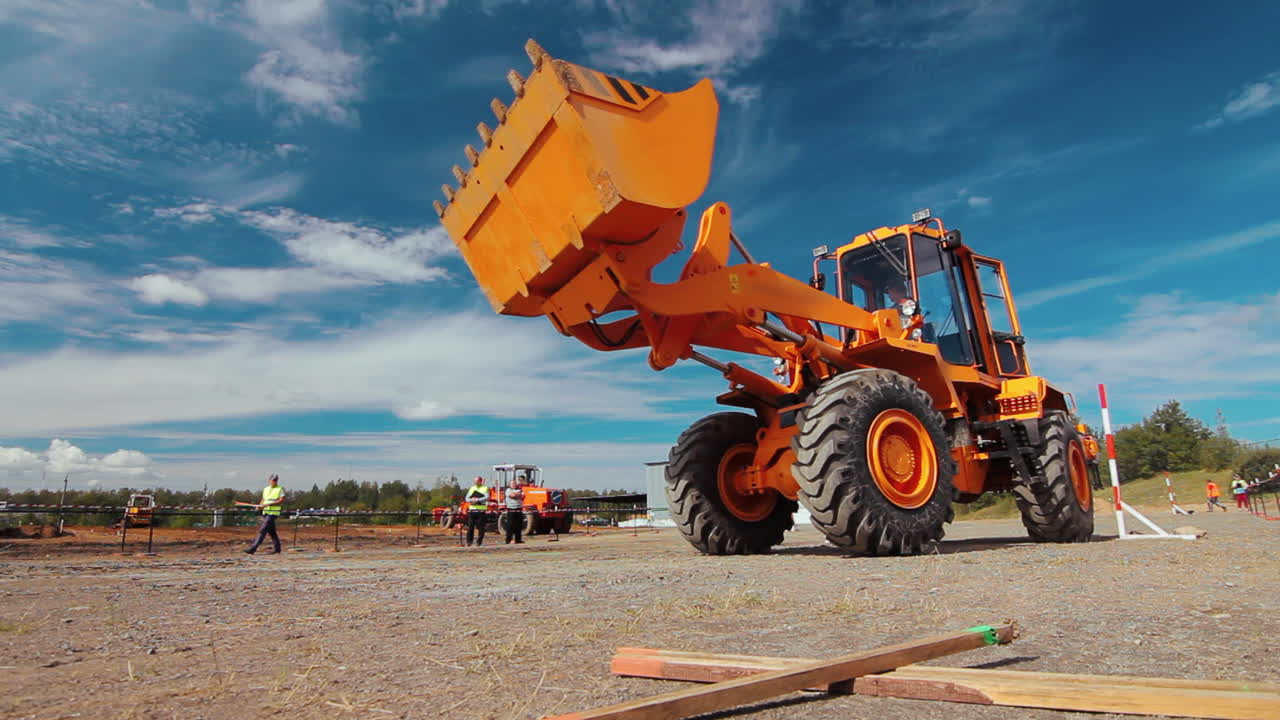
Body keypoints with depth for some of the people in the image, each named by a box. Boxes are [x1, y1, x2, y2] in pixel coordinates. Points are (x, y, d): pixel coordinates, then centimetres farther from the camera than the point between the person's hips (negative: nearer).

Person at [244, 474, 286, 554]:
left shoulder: (280, 489, -4)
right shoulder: (266, 489, 15)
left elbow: (281, 501, -13)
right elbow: (263, 500, 21)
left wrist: (268, 504, -19)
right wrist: (260, 506, -1)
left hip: (273, 513, -6)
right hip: (265, 512, 6)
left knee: (262, 530, -13)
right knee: (271, 531, 11)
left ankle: (253, 548, -14)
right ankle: (277, 548, 22)